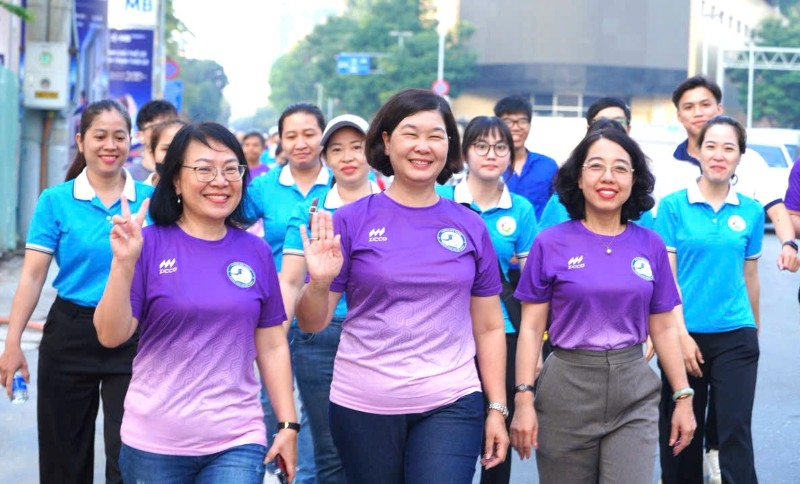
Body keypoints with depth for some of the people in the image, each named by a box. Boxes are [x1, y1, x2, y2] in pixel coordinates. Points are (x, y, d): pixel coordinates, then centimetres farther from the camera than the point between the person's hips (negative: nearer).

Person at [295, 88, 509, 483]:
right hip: (363, 407, -1)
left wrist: (497, 409, 6)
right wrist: (319, 283, -21)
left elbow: (488, 328, 10)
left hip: (450, 406, 1)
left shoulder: (470, 227, 4)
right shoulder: (352, 220, -2)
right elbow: (311, 323, -1)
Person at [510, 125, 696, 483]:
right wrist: (523, 399, -9)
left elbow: (663, 329, 10)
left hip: (634, 392, 1)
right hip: (566, 389, -1)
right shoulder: (551, 243, -2)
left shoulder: (651, 246, 5)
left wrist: (683, 397, 7)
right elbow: (531, 328, -2)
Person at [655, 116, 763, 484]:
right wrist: (680, 335, -10)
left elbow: (750, 276, 12)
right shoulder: (673, 206, -3)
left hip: (736, 336, 1)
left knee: (736, 431, -5)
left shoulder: (751, 212, 4)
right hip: (686, 333, -1)